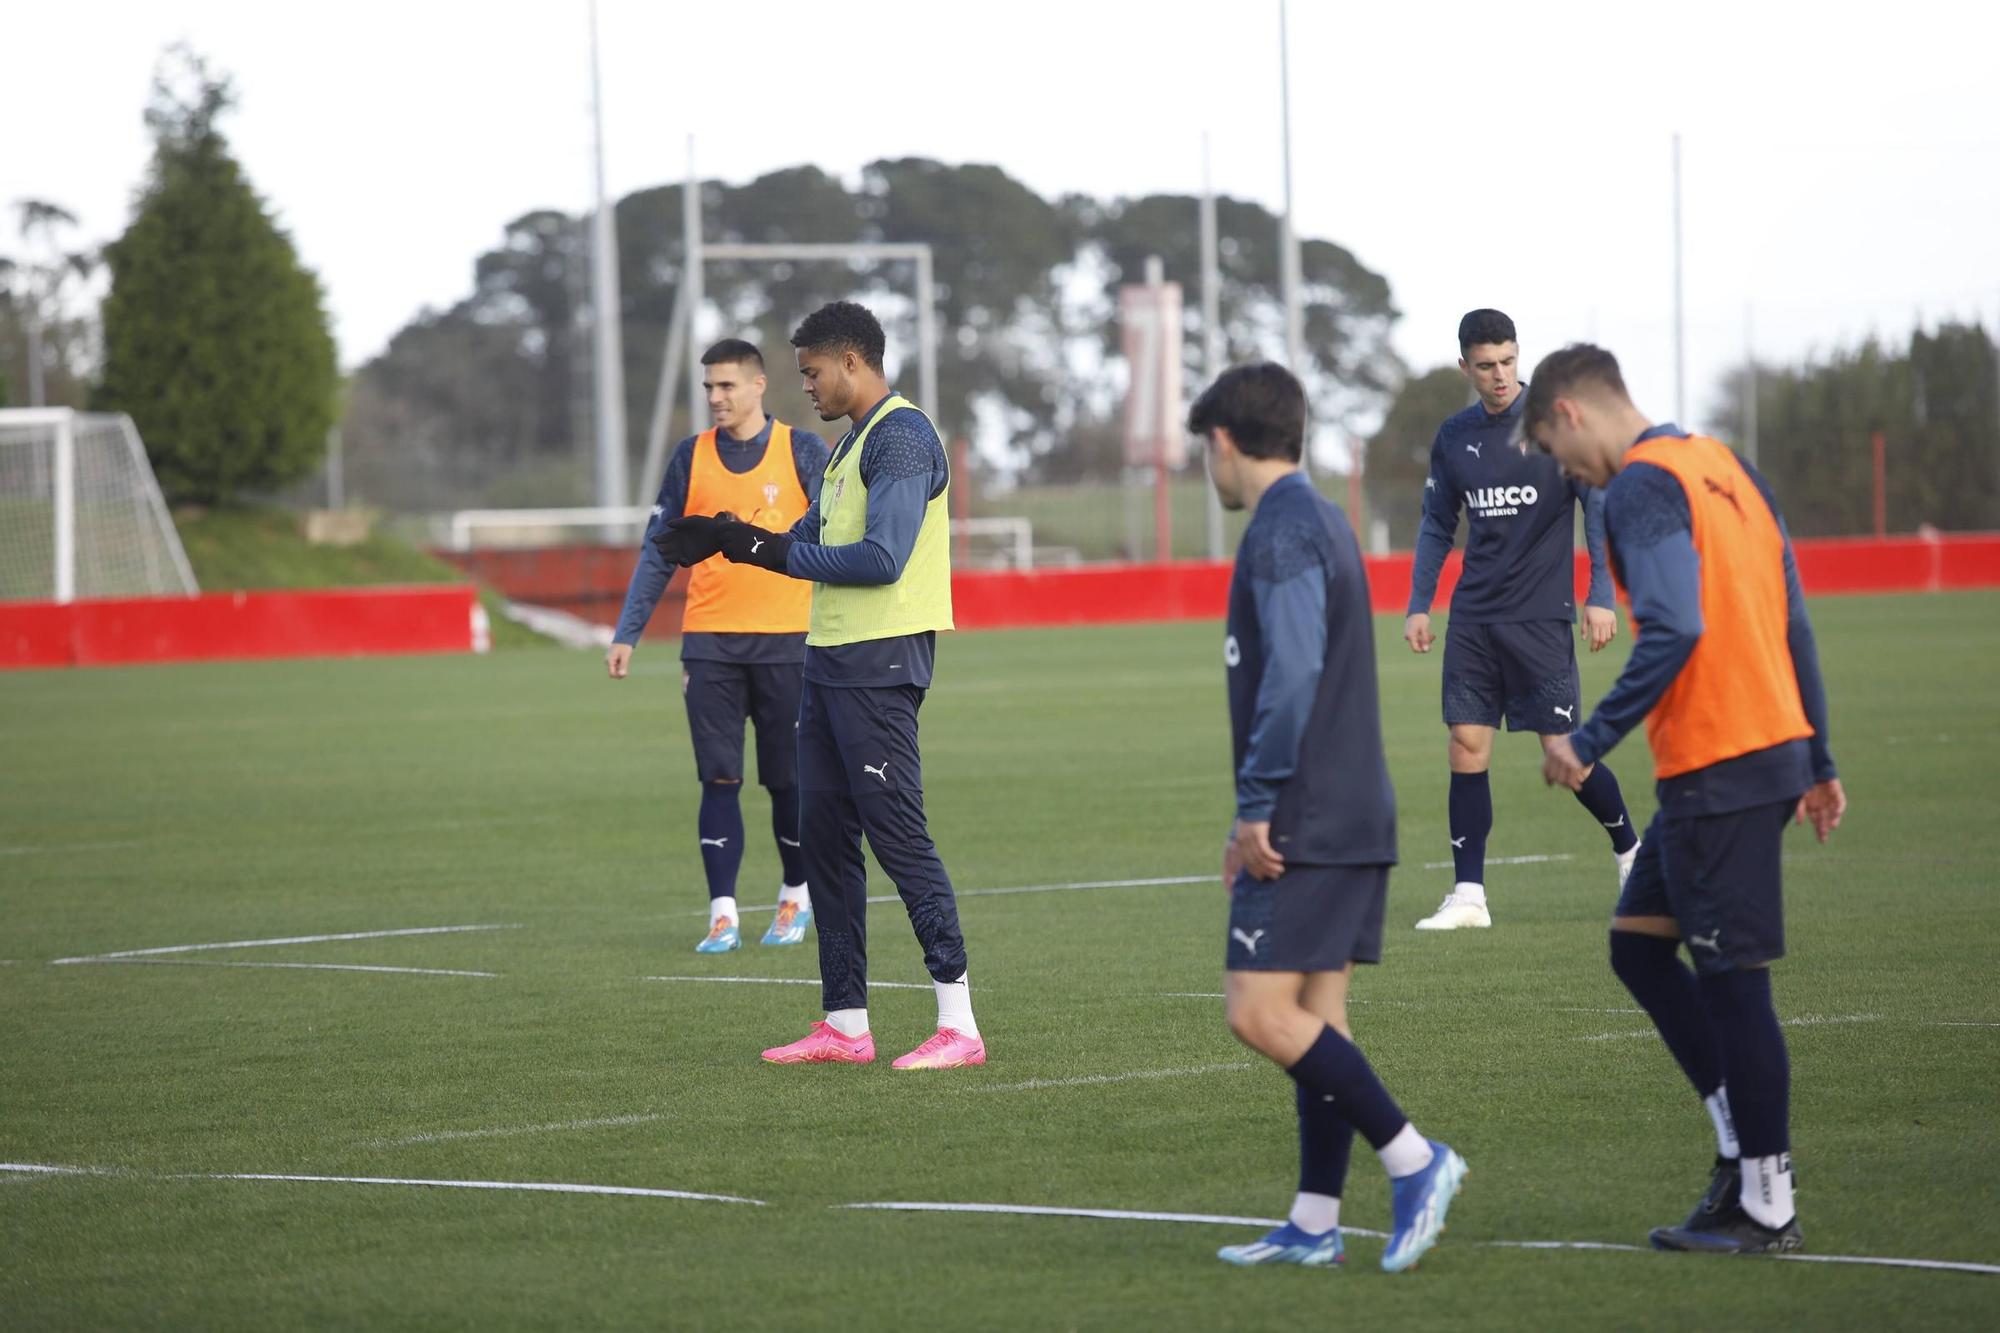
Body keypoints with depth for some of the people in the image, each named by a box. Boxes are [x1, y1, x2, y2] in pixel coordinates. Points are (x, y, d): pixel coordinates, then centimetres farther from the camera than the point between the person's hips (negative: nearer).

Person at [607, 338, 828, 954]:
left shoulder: (802, 452, 1)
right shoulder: (691, 457, 7)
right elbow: (657, 553, 10)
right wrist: (626, 635, 5)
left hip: (786, 641, -2)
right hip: (709, 642, 2)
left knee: (788, 780, 4)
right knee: (719, 780, -3)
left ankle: (797, 896, 23)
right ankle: (722, 914, -3)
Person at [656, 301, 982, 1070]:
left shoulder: (901, 437, -13)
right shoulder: (853, 443, 20)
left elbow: (881, 559, -21)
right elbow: (811, 539, 22)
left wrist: (776, 552, -12)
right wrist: (730, 540, 8)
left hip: (879, 663, -10)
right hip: (830, 661, 10)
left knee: (898, 834, -11)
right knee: (824, 837, 10)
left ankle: (959, 1025, -11)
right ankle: (845, 1025, 15)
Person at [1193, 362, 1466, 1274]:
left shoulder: (1282, 533, -12)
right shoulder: (1323, 525, 19)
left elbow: (1293, 677, -22)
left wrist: (1258, 806, -19)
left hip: (1305, 823, -10)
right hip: (1356, 821, 10)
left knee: (1259, 1013, -11)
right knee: (1315, 1015, 8)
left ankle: (1412, 1159, -12)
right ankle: (1314, 1224, 8)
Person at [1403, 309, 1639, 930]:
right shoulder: (1454, 436, 9)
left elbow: (1599, 505, -4)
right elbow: (1437, 526, 18)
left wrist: (1600, 595, -12)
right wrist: (1418, 606, 10)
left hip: (1540, 616, -4)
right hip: (1473, 617, 4)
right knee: (1467, 748, -2)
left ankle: (1630, 852, 18)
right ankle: (1468, 895, 1)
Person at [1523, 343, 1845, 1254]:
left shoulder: (1642, 486, -11)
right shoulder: (1724, 468, 17)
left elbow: (1674, 632, -24)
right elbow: (1792, 623, 18)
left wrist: (1591, 743, -17)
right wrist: (1818, 762, 20)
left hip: (1717, 766, -9)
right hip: (1773, 745, 9)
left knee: (1732, 978, -3)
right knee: (1637, 942, 16)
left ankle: (1764, 1207, 2)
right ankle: (1743, 1141, 14)